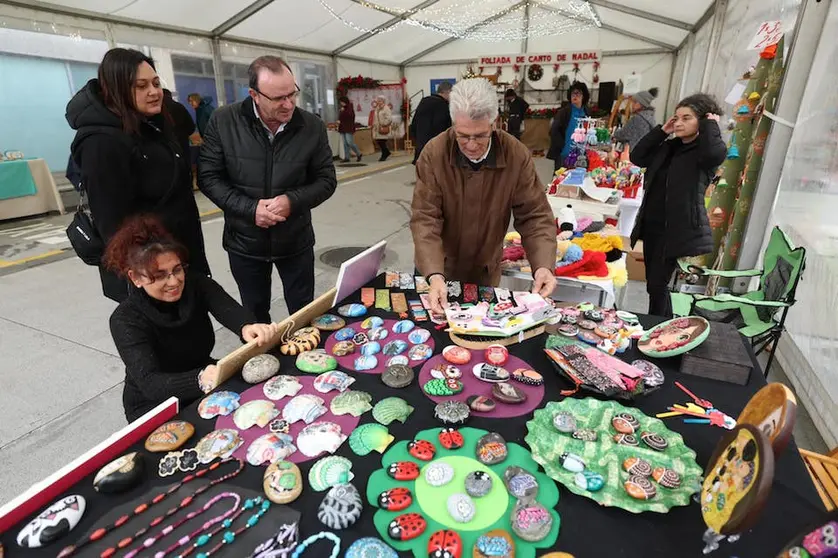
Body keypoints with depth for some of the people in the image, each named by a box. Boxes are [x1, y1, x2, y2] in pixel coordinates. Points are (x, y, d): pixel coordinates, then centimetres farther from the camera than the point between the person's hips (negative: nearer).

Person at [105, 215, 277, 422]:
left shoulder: (197, 284, -11)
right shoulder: (126, 319, -22)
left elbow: (229, 310, -31)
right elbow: (150, 383, -33)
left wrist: (247, 327, -55)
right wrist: (199, 380, -54)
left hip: (205, 391, 4)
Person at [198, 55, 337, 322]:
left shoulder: (312, 126, -10)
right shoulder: (223, 122, -11)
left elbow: (326, 180, -4)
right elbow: (208, 177, -7)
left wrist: (292, 200, -22)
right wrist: (250, 209, -21)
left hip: (296, 241, 0)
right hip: (245, 243, 0)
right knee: (255, 315, 19)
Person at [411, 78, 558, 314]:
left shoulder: (517, 155, -17)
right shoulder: (434, 154, -20)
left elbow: (535, 216, -13)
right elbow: (425, 219, -23)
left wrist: (543, 265, -30)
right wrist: (434, 275, -37)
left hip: (486, 271, 1)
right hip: (438, 268, -1)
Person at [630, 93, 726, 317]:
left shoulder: (705, 152, -7)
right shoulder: (669, 147, 14)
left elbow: (716, 152, -30)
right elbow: (637, 157, 10)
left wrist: (711, 125, -13)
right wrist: (662, 131, 5)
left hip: (676, 228, -7)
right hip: (651, 224, 7)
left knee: (657, 284, -6)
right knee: (654, 282, 14)